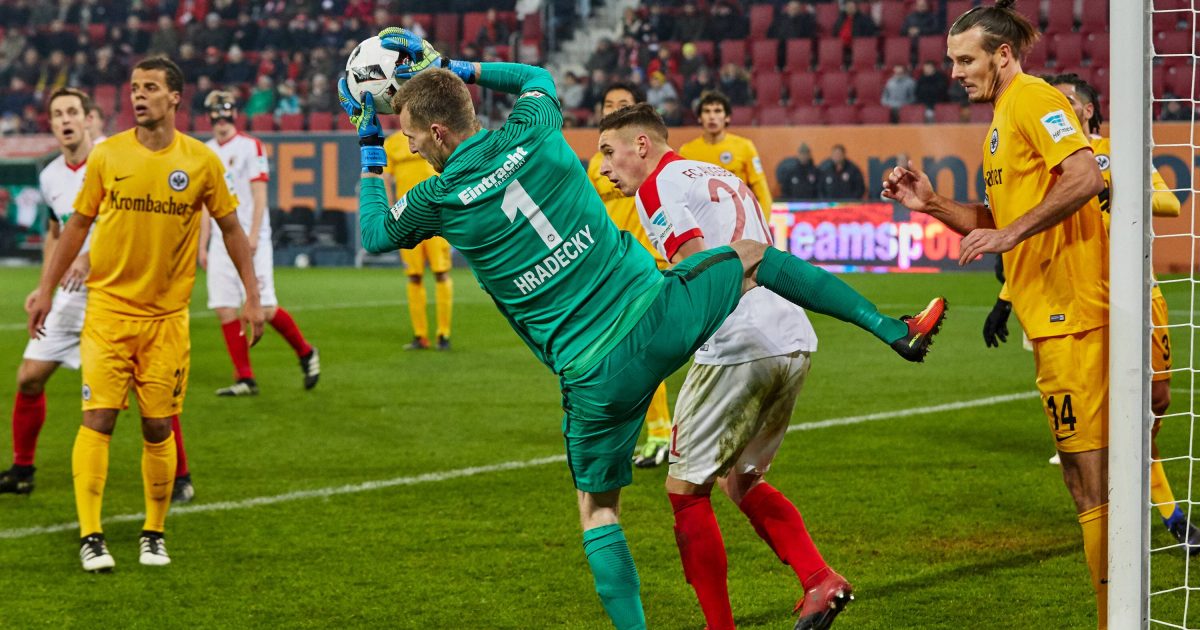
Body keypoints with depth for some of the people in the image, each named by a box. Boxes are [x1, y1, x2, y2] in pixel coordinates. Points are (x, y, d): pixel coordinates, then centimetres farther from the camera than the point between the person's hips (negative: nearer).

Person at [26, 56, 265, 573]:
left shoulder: (201, 161, -1)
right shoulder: (106, 156, 0)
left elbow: (230, 227, 9)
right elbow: (78, 224, 9)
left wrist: (251, 295, 5)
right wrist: (46, 289, 6)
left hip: (167, 317, 0)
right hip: (107, 311, 0)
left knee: (158, 428, 3)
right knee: (98, 419, -9)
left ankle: (153, 535, 17)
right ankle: (90, 537, -6)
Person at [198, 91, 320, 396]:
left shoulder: (250, 147, -3)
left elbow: (259, 196, -7)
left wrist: (253, 236, -15)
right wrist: (203, 245, 15)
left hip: (251, 240, -6)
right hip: (221, 242, 6)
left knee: (265, 309, -10)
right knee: (224, 310, -3)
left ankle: (306, 353, 14)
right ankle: (245, 379, 3)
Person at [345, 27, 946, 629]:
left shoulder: (439, 200, -8)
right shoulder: (532, 134, 0)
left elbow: (374, 232, 17)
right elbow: (537, 78, 28)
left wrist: (370, 150, 26)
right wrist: (453, 69, 31)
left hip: (595, 376, -2)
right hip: (658, 311, 3)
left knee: (598, 511, 15)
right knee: (752, 255, 30)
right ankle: (895, 330, 29)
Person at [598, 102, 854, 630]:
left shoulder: (658, 187, -2)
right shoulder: (723, 177, 24)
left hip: (737, 346, -9)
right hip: (794, 340, 9)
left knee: (686, 489, 4)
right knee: (742, 482, 21)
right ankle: (820, 581, 4)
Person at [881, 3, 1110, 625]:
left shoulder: (1034, 99, -8)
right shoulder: (1003, 118, 22)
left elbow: (1085, 178, -22)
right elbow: (998, 223, 25)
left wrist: (1010, 233, -21)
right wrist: (932, 204, 12)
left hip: (1071, 308, -11)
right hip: (1052, 315, 11)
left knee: (1089, 471, -10)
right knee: (1082, 470, 12)